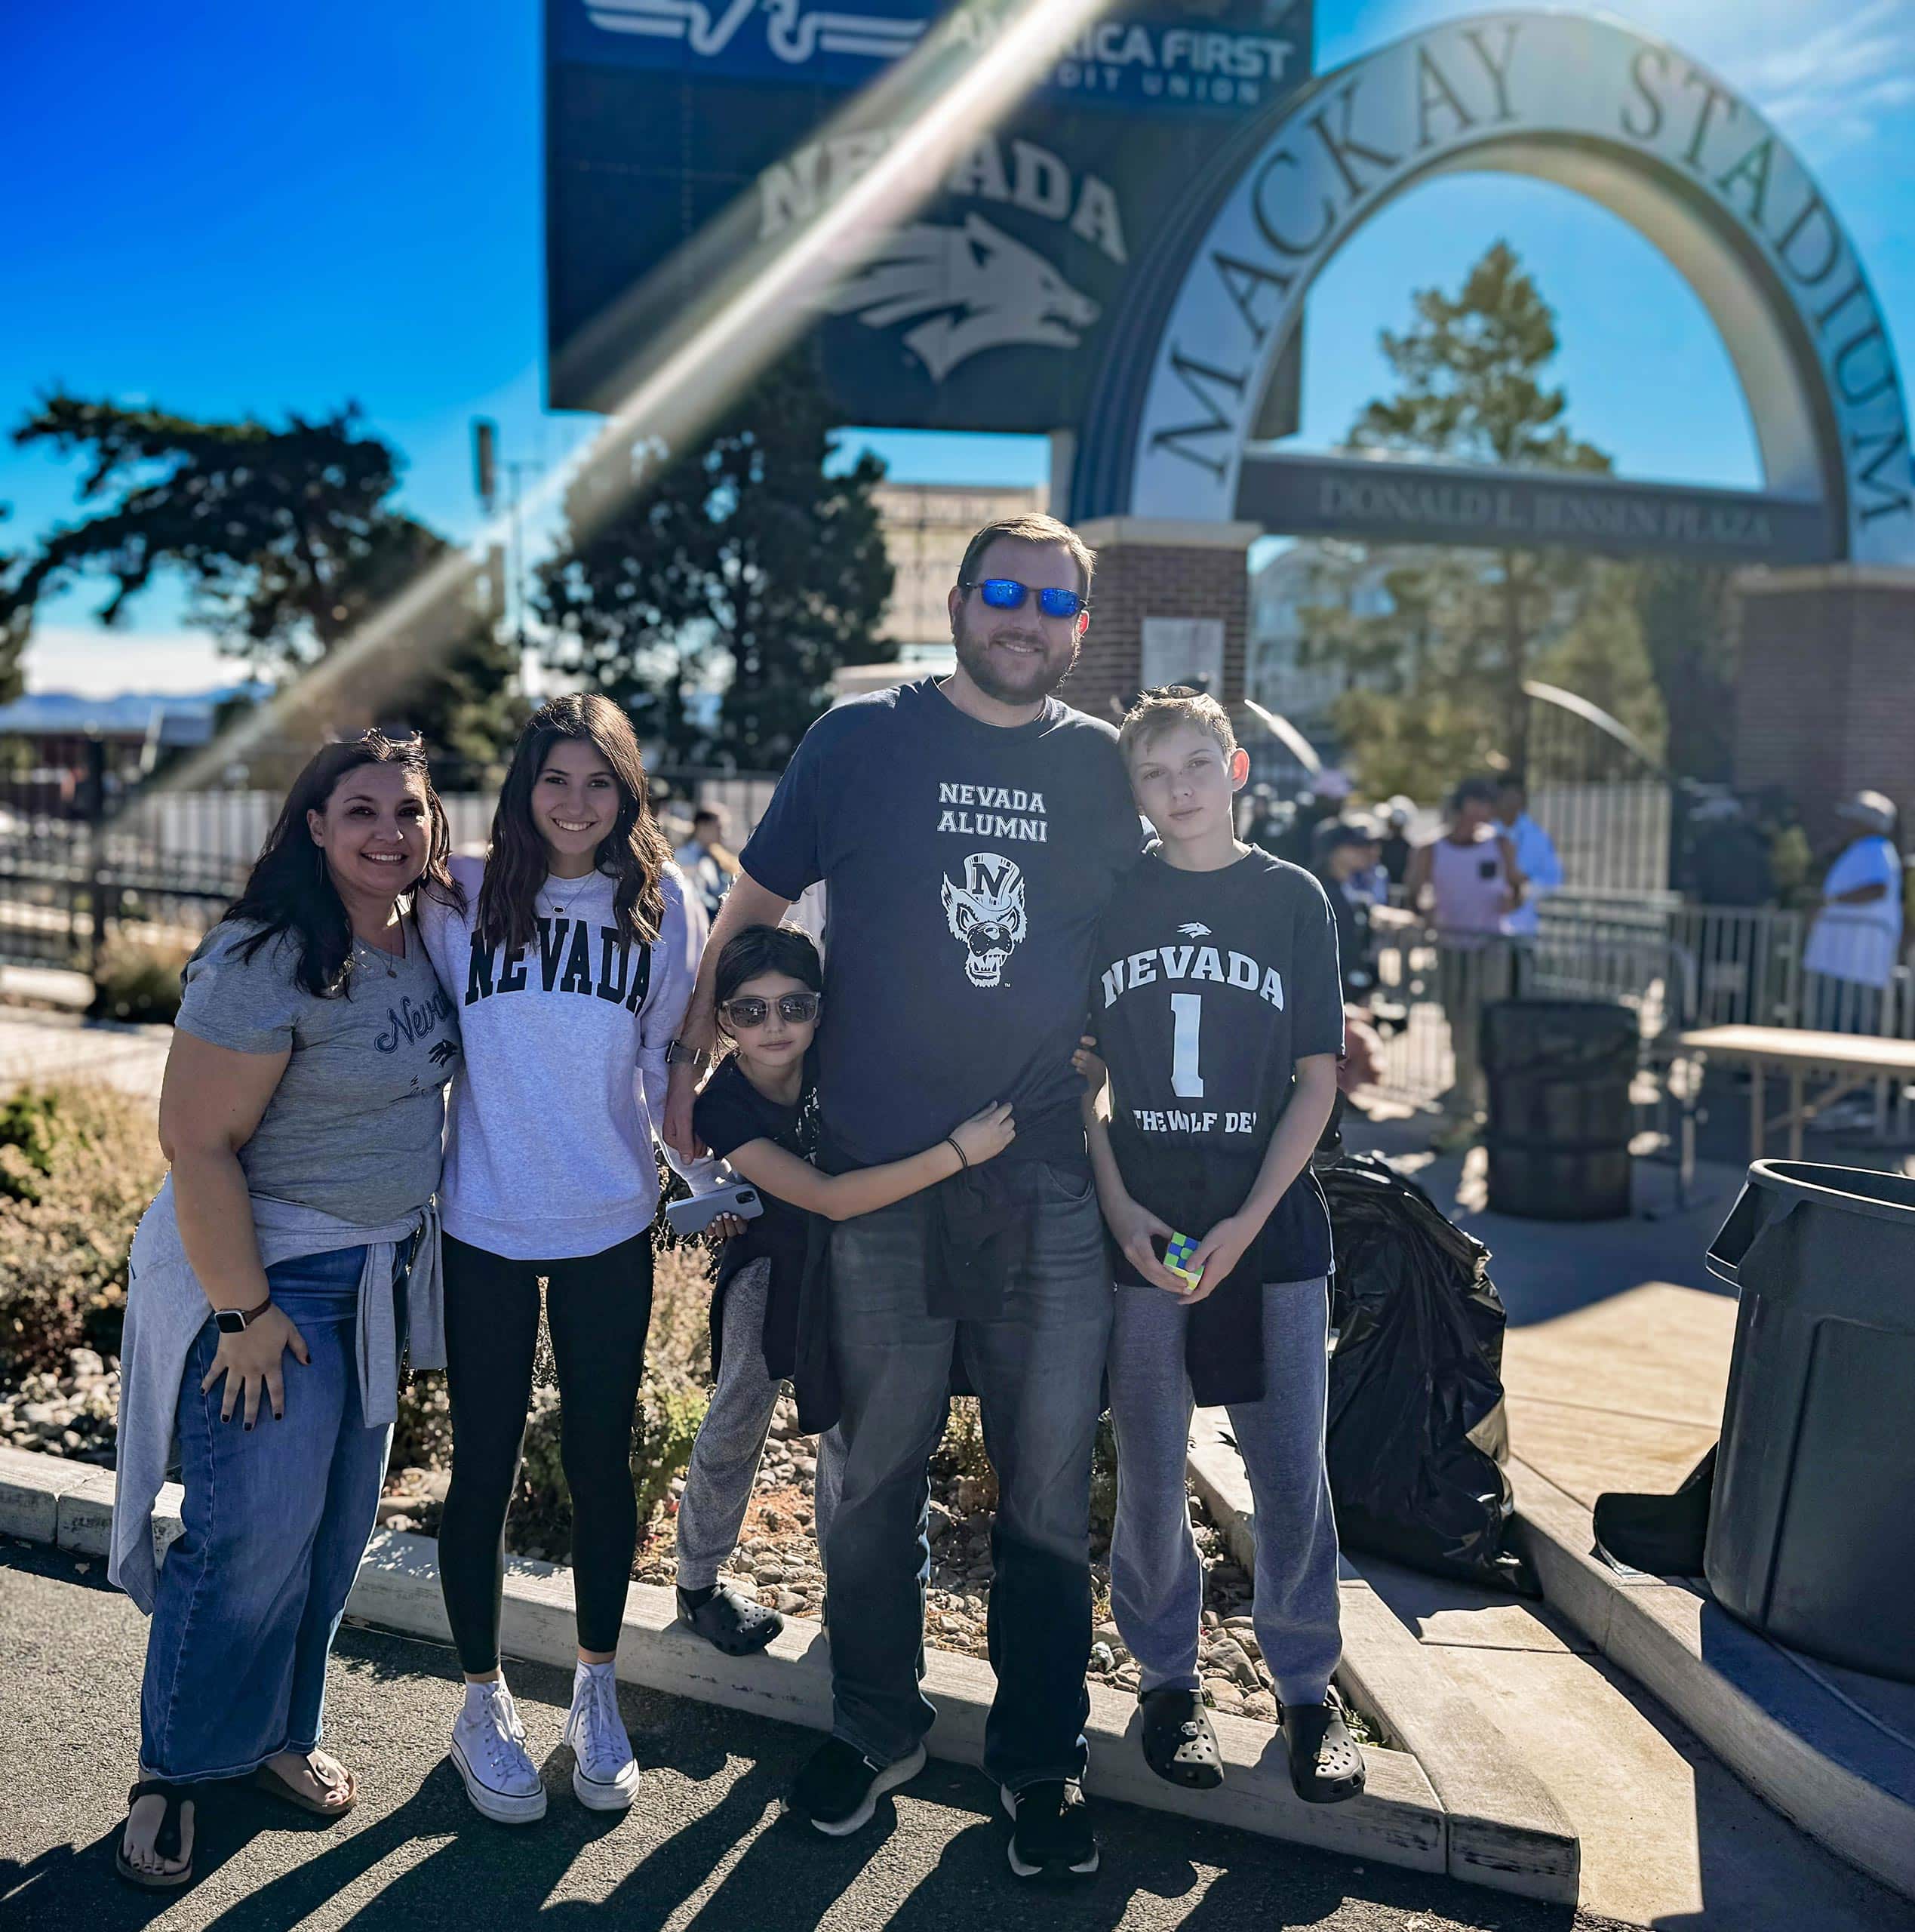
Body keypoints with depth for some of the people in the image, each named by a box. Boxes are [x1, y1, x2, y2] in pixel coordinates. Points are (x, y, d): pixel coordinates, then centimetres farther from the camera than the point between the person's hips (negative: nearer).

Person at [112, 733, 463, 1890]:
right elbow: (197, 1143, -21)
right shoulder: (263, 961, -21)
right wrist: (246, 1312, -19)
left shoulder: (428, 937, 1)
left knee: (340, 1527, 14)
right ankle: (178, 1769, 18)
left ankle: (280, 1731, 33)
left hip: (382, 1273, 7)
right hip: (271, 1274, -7)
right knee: (258, 1535, -5)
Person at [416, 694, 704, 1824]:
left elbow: (667, 1058, 8)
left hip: (611, 1225, 1)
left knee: (603, 1460, 11)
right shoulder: (464, 895, -2)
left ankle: (598, 1691, 31)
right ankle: (485, 1699, 29)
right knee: (484, 1465, 8)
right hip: (485, 1223, 0)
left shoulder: (661, 904, 0)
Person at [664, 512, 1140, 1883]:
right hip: (878, 1179, -1)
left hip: (1051, 1187, 1)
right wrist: (683, 1072, 4)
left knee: (1050, 1488, 9)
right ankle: (879, 1729, 32)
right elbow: (754, 908, 6)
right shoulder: (866, 737, 0)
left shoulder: (1100, 764, 5)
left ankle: (1041, 1756, 27)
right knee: (876, 1477, 12)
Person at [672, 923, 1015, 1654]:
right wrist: (957, 1152, -47)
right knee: (737, 1419, 5)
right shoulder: (724, 1107, -29)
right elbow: (826, 1197, -40)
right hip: (771, 1263, -2)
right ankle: (698, 1582, 26)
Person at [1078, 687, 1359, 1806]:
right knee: (1150, 1475, 9)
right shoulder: (1110, 903, 4)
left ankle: (1309, 1687, 24)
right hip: (1138, 1229, 1)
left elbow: (1319, 1076, 0)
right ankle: (1168, 1679, 28)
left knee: (1292, 1474, 4)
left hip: (1271, 1226, 0)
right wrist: (1119, 1208, -7)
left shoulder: (1291, 898, 2)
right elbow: (1077, 1072, 5)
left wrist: (1249, 1222, -9)